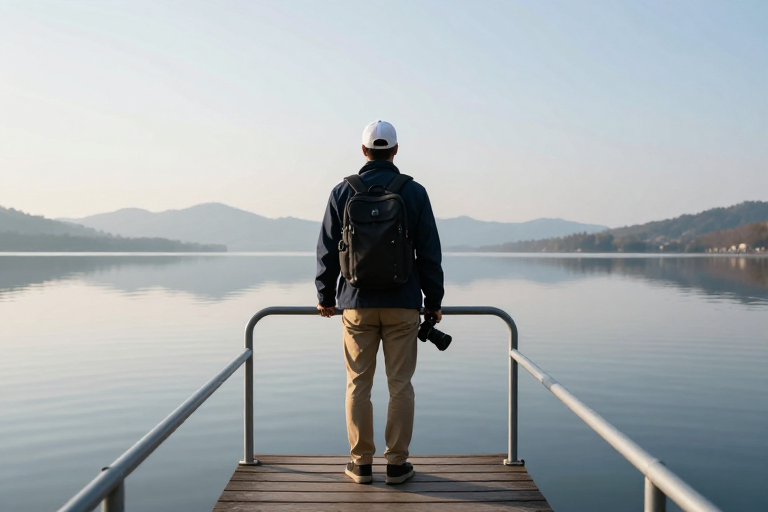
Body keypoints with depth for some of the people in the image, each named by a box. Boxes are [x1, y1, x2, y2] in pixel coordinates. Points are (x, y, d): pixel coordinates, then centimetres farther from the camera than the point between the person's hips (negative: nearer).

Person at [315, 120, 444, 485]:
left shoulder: (343, 192, 1)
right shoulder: (414, 192, 0)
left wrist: (326, 297, 14)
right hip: (403, 304, 0)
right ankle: (397, 463, 10)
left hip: (357, 304, 1)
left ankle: (361, 463, 13)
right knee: (400, 384, 5)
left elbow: (328, 250, 4)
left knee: (358, 384, 7)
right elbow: (429, 253, 1)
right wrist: (434, 301, 9)